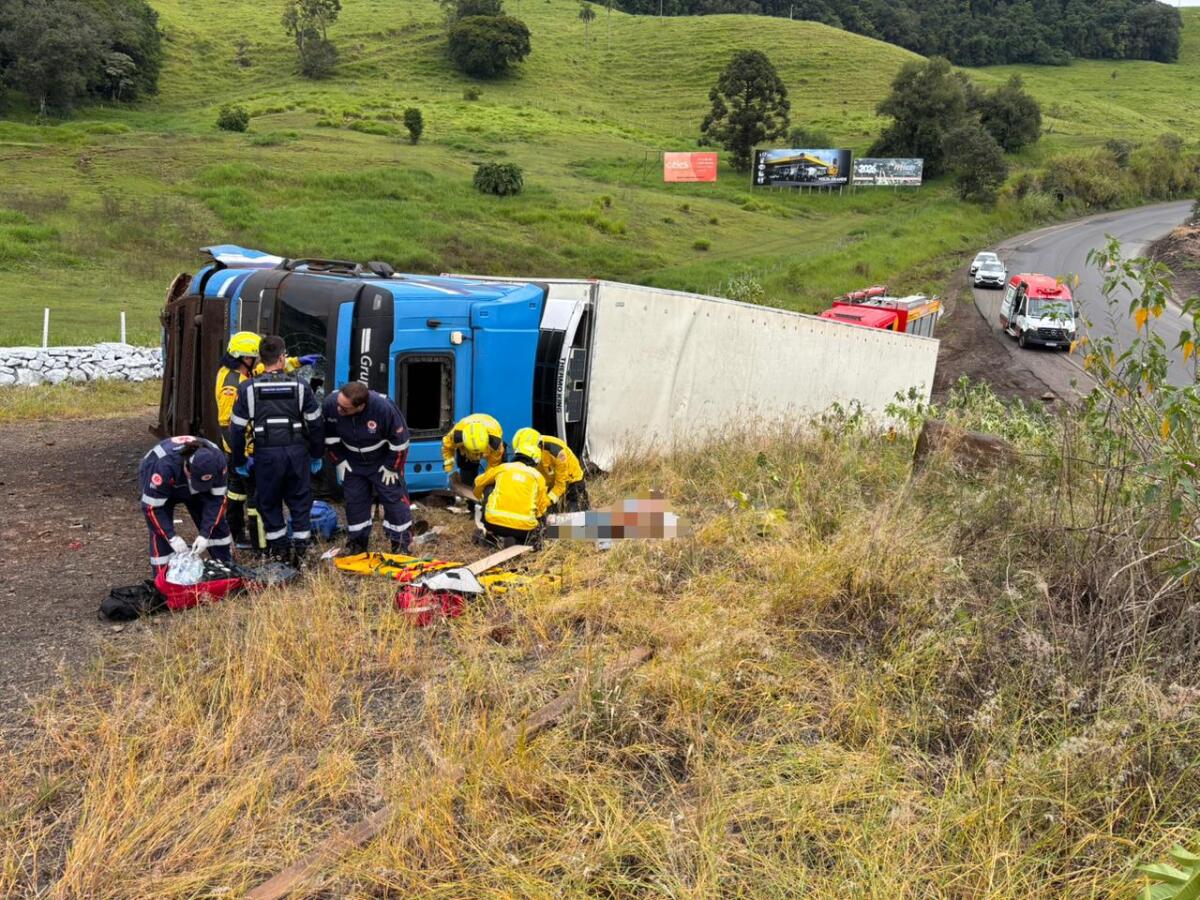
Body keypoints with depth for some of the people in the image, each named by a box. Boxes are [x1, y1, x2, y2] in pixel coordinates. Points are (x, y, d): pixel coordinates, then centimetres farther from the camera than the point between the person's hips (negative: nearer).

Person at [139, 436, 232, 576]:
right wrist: (172, 537, -37)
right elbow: (152, 507, -35)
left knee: (215, 522, -2)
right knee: (161, 533, -18)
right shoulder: (165, 466, -44)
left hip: (191, 490, 4)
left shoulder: (217, 460, -34)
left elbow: (217, 499, -24)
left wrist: (205, 534, -30)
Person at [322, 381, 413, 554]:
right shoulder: (330, 404, -27)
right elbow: (330, 437, -6)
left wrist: (391, 467, -14)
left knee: (394, 498, -1)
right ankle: (358, 542, 25)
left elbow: (399, 440, -22)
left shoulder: (384, 407, -38)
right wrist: (339, 461, -3)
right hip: (352, 463, 3)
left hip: (383, 461, -3)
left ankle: (401, 543, 10)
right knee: (354, 500, 9)